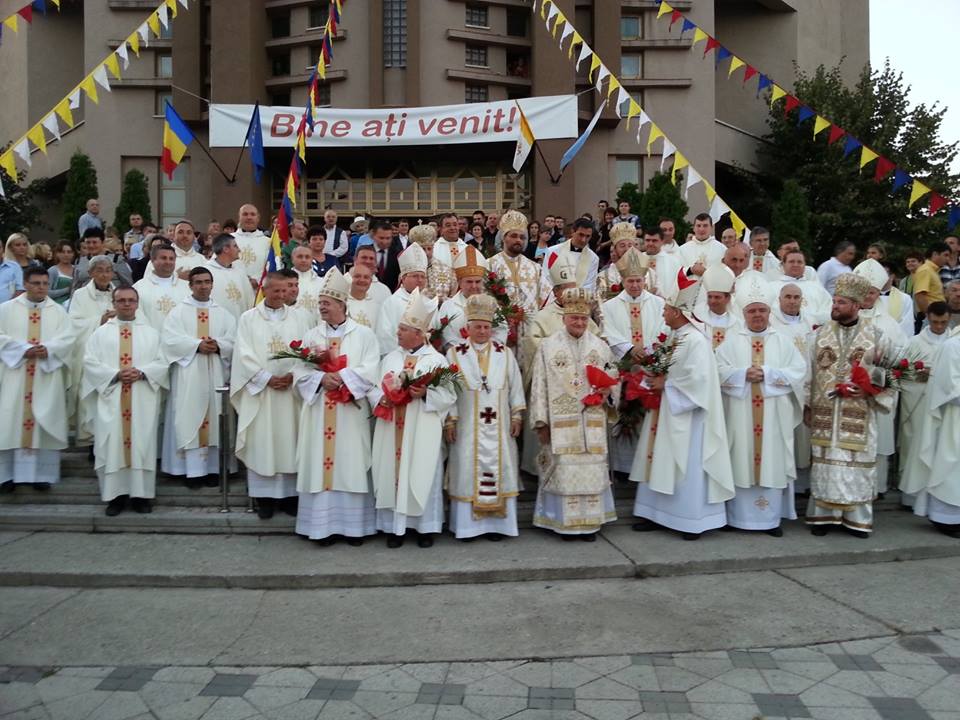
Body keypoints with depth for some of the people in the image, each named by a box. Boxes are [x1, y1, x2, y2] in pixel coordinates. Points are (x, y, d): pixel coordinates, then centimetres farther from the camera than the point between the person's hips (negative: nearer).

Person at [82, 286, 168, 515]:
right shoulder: (101, 333, 11)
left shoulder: (151, 333, 13)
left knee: (142, 443, -3)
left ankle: (141, 494, 3)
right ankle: (115, 495, 2)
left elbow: (162, 363, 4)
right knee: (112, 444, -4)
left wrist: (141, 372, -13)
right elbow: (90, 362, 1)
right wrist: (115, 374, -13)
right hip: (110, 398, 0)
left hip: (143, 400, 0)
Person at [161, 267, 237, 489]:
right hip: (189, 375, -2)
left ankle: (212, 468, 7)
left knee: (214, 418, 2)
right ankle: (192, 469, -3)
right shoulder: (178, 312, 7)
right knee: (190, 419, -5)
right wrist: (197, 345, -17)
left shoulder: (223, 314, 14)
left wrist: (218, 346, -16)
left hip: (215, 374, 2)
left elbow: (233, 342, 3)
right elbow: (171, 339, -7)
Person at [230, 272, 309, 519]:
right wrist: (268, 378, -11)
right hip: (260, 389, -1)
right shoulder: (248, 318, 4)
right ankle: (264, 496, 7)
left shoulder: (296, 317, 9)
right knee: (262, 441, 0)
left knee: (289, 440, 3)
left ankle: (290, 494, 10)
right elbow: (244, 354, -3)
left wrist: (292, 375, -11)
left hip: (291, 390, 1)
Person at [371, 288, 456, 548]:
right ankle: (394, 526, 14)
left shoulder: (436, 360, -2)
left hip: (422, 432, -3)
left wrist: (425, 394, -20)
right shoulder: (390, 358, 11)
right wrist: (382, 399, -11)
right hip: (392, 430, 4)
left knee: (422, 474, 1)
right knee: (393, 473, 5)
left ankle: (425, 526, 13)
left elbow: (449, 396, -5)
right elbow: (374, 389, 9)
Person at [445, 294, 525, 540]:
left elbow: (515, 386, 9)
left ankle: (495, 522, 10)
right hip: (467, 426, -2)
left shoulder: (505, 353, 8)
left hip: (499, 426, 2)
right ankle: (466, 523, 6)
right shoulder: (455, 353, 1)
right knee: (468, 468, -1)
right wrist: (449, 420, -6)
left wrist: (517, 416, 4)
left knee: (498, 467, 3)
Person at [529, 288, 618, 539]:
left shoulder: (601, 346, 10)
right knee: (564, 469, -2)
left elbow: (613, 379, 15)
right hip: (560, 422, -2)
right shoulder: (548, 346, 2)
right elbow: (539, 385, 0)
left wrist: (607, 392, -9)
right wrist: (541, 421, -5)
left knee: (592, 469, 3)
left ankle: (590, 521, 13)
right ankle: (566, 522, 7)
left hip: (592, 422, 3)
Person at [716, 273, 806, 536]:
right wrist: (744, 374, -17)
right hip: (740, 414, -1)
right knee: (742, 461, 1)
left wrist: (768, 373, -13)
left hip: (774, 415, 1)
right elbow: (719, 371, -3)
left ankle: (771, 517, 11)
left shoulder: (783, 340, 8)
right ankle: (741, 516, 9)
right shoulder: (732, 340, 6)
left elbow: (799, 371, -1)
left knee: (772, 462, 2)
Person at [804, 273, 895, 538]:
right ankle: (823, 515, 12)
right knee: (825, 461, 4)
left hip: (858, 414, -1)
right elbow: (809, 372, 7)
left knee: (857, 462, 3)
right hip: (825, 413, 1)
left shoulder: (874, 335, 1)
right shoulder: (820, 334, 5)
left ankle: (857, 518, 14)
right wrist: (806, 405, 4)